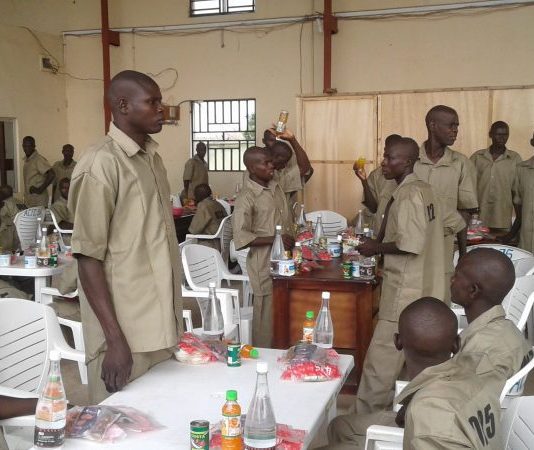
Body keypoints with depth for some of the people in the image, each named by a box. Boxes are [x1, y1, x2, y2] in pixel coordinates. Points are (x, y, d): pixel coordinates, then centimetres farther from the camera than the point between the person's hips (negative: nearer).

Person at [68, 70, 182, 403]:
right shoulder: (102, 163, -14)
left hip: (161, 326, 8)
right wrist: (115, 339, -21)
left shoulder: (152, 158, 11)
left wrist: (174, 324, 17)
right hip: (126, 332, -7)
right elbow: (88, 257, -16)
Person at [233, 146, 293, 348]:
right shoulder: (246, 197, -15)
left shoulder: (275, 187, 8)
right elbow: (241, 237, -22)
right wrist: (274, 239, -24)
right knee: (267, 317, 3)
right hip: (265, 264, -7)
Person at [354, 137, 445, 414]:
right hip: (419, 286, 10)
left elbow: (410, 245, -25)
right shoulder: (421, 189, 11)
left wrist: (376, 248, -11)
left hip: (405, 290, -10)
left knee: (381, 359, -3)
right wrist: (380, 244, 10)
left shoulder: (408, 195, -18)